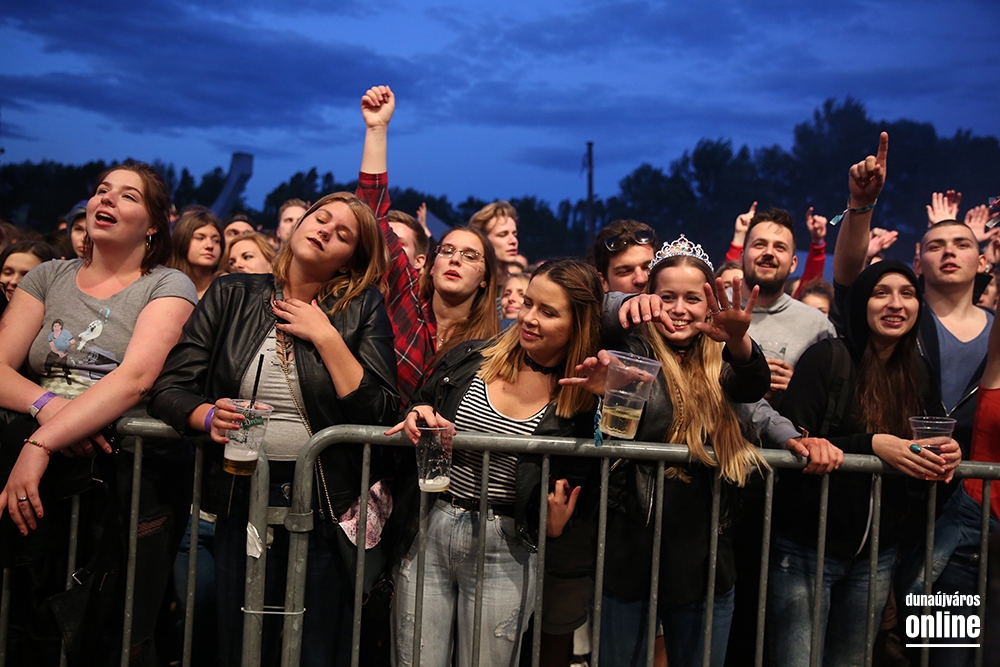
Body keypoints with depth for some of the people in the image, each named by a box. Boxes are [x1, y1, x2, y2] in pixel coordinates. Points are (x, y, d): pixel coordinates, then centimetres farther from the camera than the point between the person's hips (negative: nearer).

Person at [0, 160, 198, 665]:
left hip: (129, 470, -3)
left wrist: (42, 443, -23)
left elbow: (136, 376, -14)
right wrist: (46, 405, -16)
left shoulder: (168, 287, 2)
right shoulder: (48, 278, 15)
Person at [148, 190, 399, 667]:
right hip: (242, 500, 2)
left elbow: (381, 413, -10)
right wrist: (209, 415, -20)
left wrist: (326, 338, -13)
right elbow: (169, 388, 0)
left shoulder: (362, 308, -2)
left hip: (328, 504, -1)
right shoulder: (231, 297, 4)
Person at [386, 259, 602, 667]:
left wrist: (556, 528, -15)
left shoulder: (583, 405, -5)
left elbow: (576, 499, 3)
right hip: (428, 531, 2)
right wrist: (416, 419, -10)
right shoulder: (468, 360, 1)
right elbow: (413, 420, 11)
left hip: (506, 554, -2)